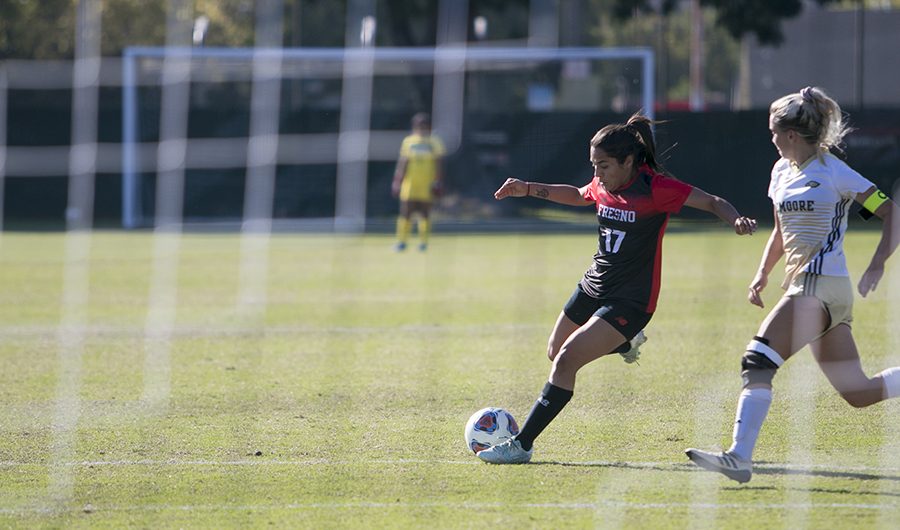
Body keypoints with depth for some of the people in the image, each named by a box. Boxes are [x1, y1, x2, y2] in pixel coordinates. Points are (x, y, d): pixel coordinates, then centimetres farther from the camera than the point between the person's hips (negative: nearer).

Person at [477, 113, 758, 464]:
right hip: (593, 287, 8)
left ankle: (521, 445, -13)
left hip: (630, 300, -8)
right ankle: (623, 343, 48)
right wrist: (529, 189, 16)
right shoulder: (602, 186, 1)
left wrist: (736, 220, -37)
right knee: (555, 353, 22)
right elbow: (578, 196, 24)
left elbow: (713, 202, -16)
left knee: (567, 360, -18)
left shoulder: (655, 188, -19)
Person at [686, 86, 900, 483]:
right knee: (858, 393, 9)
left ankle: (739, 457, -27)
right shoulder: (782, 171, 14)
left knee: (758, 363, -21)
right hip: (801, 287, 9)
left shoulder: (833, 172, -9)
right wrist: (763, 273, 14)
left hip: (821, 287, -9)